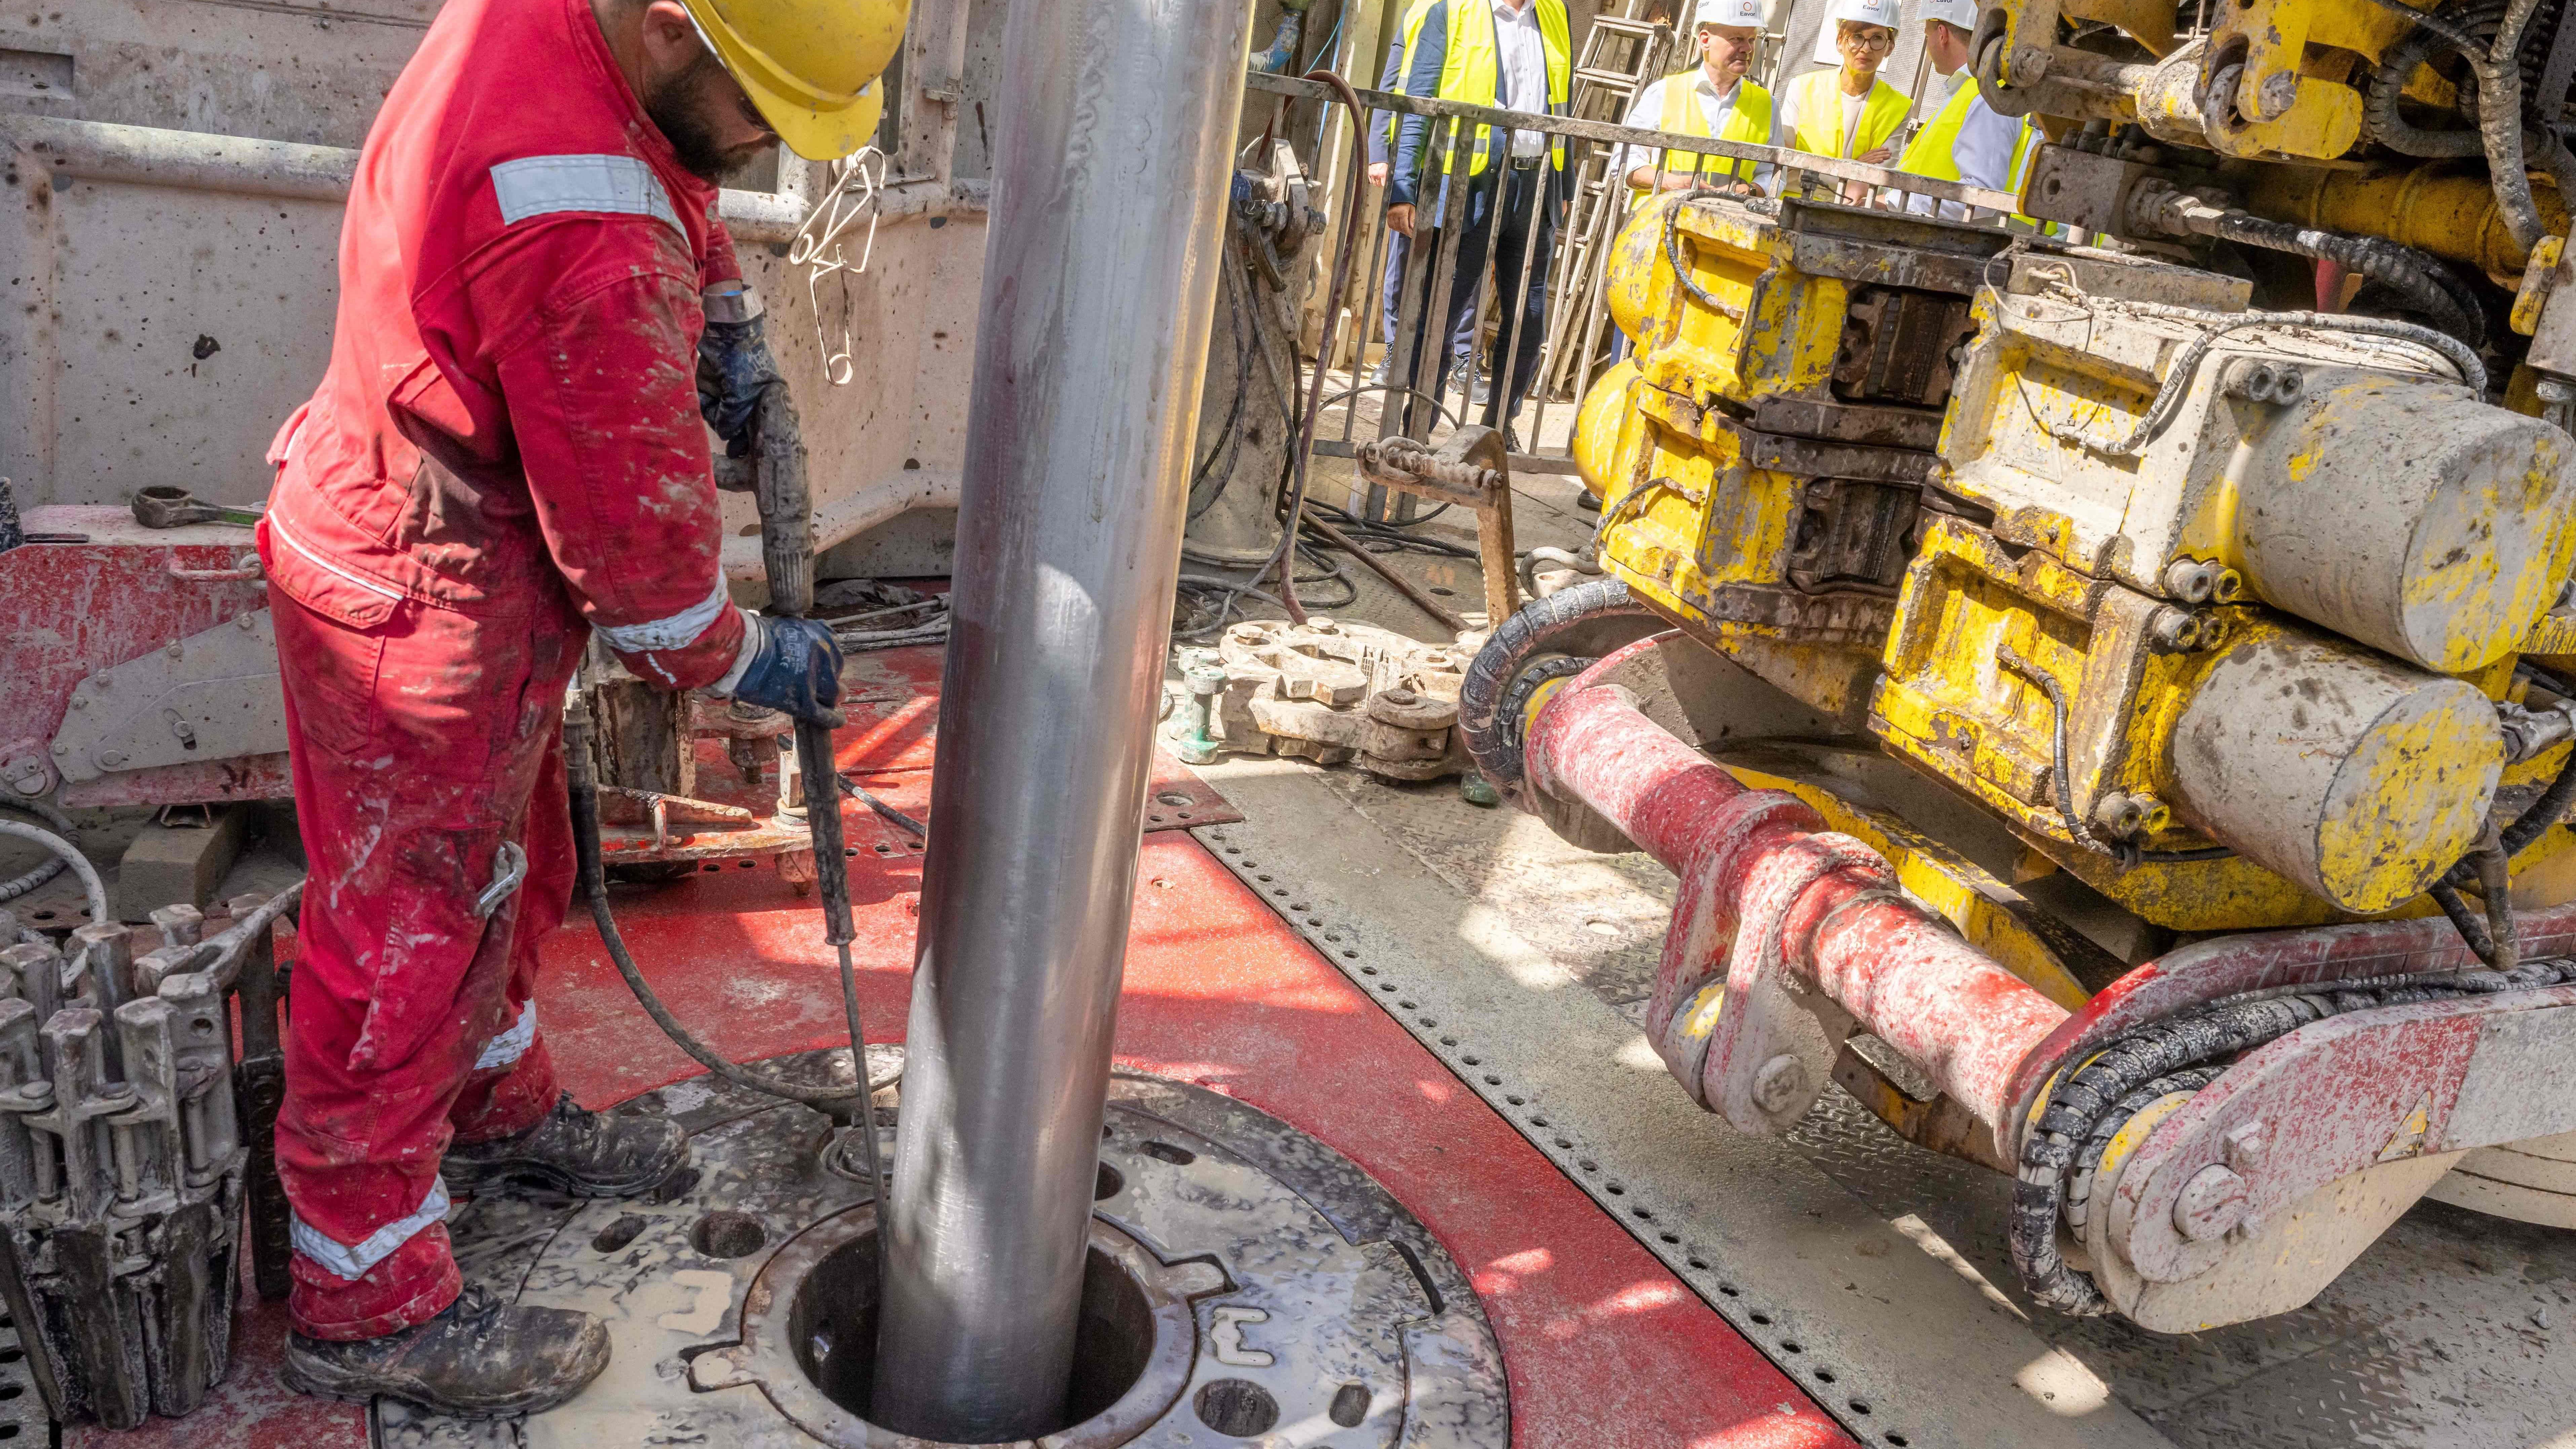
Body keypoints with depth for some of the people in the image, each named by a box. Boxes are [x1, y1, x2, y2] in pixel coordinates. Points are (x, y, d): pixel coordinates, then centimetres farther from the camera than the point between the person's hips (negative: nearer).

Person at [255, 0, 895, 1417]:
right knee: (409, 942, 3)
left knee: (507, 871, 25)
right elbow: (635, 532, -25)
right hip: (427, 619, -10)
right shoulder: (591, 246, -36)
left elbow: (669, 174, 17)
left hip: (397, 528, 10)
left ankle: (500, 1111, 48)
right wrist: (746, 659, -7)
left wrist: (723, 318, 3)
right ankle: (367, 1305, 21)